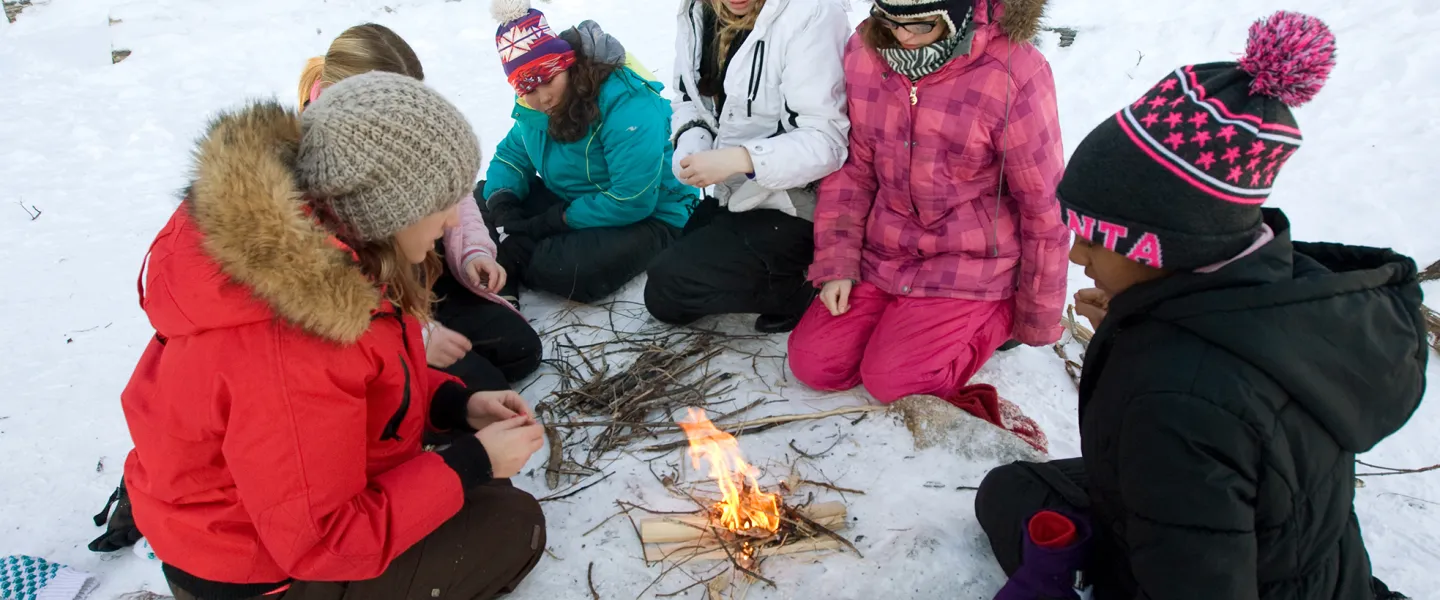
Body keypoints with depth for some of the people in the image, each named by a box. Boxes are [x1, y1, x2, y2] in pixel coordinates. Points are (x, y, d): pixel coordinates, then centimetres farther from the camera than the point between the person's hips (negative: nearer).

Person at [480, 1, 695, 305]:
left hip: (647, 218, -8)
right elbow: (512, 155, 11)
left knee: (558, 270, -32)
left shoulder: (627, 103, -28)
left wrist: (558, 220, -23)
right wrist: (501, 199, -12)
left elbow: (632, 202, -30)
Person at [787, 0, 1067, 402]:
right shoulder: (865, 52, -6)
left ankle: (998, 319, 9)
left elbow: (1044, 207, -12)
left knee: (893, 381, -15)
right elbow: (852, 166, 4)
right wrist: (836, 263, -3)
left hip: (972, 267, -5)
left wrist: (1037, 323, -3)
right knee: (812, 363, -2)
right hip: (884, 255, 5)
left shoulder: (1015, 74, -20)